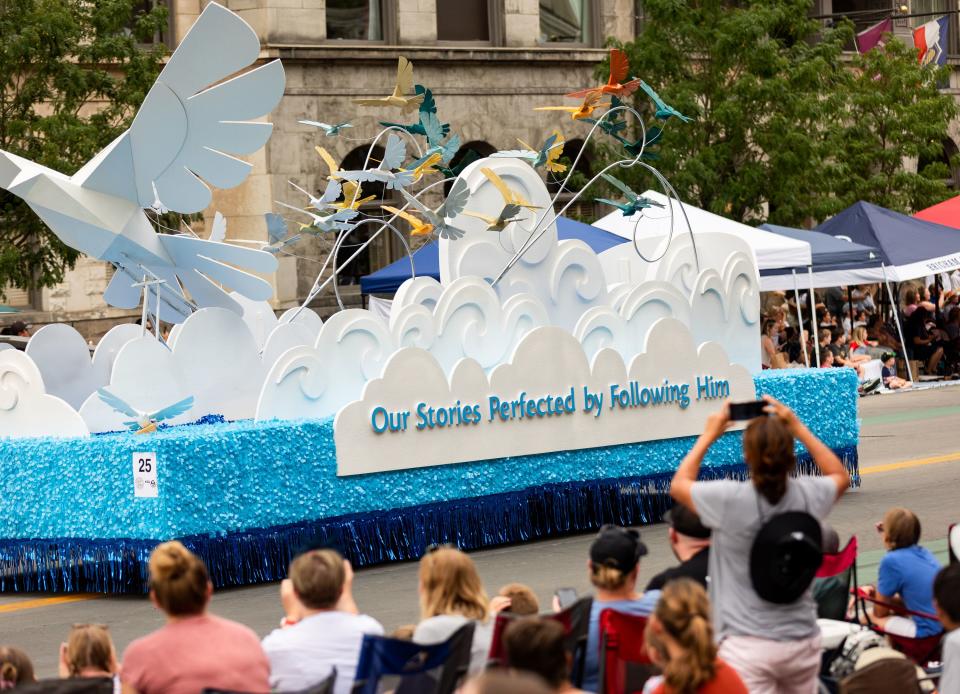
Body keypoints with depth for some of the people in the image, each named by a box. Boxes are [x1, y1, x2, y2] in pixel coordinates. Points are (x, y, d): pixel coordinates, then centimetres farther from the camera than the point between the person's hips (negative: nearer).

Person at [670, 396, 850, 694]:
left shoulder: (729, 499, -15)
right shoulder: (807, 494, -4)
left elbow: (679, 485, 6)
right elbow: (840, 476, 22)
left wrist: (709, 435, 15)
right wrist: (798, 429, 20)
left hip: (748, 645, -5)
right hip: (802, 641, 5)